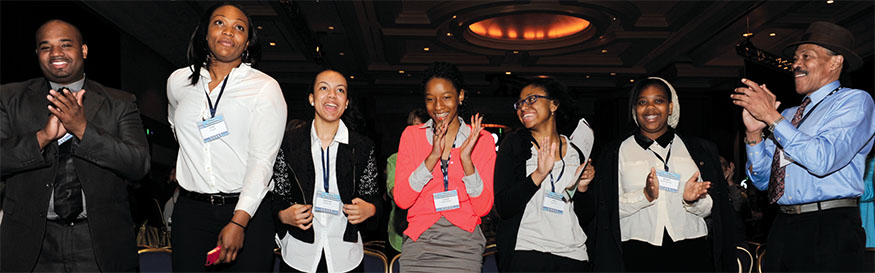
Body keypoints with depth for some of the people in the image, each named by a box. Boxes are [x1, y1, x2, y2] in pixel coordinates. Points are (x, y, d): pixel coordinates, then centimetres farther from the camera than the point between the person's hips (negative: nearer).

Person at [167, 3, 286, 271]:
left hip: (247, 210, -3)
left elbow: (262, 160, -13)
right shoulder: (178, 81, 8)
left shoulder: (265, 88, -6)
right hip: (190, 210, 3)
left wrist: (238, 221, -21)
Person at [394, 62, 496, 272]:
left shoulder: (481, 139, 3)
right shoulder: (411, 135, 5)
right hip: (419, 244, 1)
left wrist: (466, 159, -16)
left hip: (464, 247, 0)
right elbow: (401, 200, -5)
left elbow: (483, 207, -4)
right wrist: (432, 157, -15)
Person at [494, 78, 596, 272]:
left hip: (573, 255, 3)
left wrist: (582, 188, -6)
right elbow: (503, 208, -10)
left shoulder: (575, 152, 7)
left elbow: (584, 217, 12)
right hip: (525, 254, -3)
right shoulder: (514, 143, -1)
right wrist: (538, 175, -21)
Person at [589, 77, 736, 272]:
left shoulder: (698, 149, 11)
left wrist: (692, 201, -11)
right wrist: (646, 195, -16)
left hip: (690, 251, 1)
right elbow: (610, 209, -3)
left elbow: (709, 209, 9)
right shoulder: (615, 153, 6)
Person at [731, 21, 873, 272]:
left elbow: (822, 160, -18)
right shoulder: (788, 115, 17)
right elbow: (762, 180, 12)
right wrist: (754, 131, -2)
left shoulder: (855, 101, -1)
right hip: (782, 230, 6)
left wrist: (771, 117, -15)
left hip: (829, 233, -6)